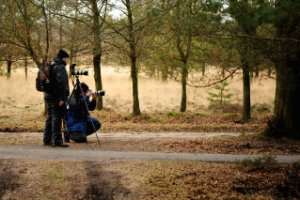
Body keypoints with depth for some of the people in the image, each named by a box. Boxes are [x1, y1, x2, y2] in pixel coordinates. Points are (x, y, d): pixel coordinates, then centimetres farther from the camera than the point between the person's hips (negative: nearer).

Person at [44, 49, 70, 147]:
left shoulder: (50, 66, 17)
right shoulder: (60, 67, -12)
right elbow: (61, 83, -22)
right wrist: (62, 98, -22)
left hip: (48, 96, 9)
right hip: (57, 97, -9)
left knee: (50, 117, 14)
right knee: (57, 118, -7)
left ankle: (47, 140, 18)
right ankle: (57, 140, -7)